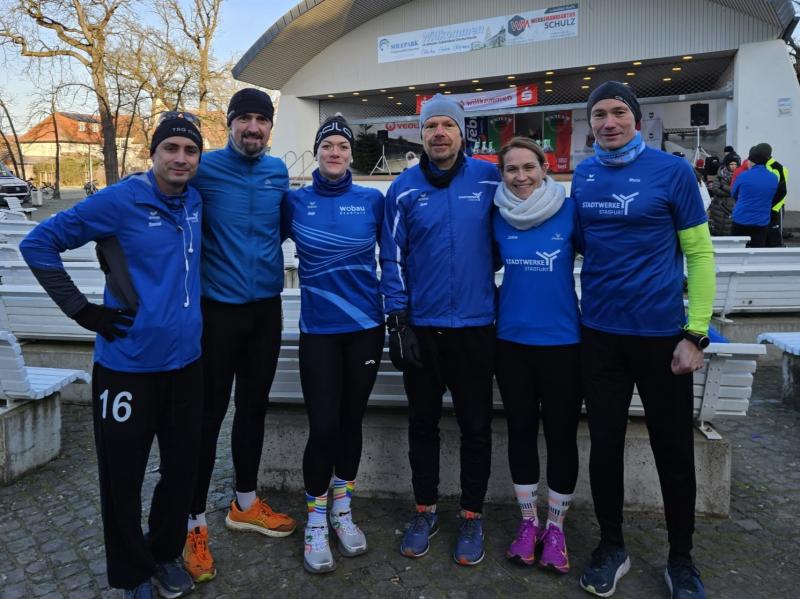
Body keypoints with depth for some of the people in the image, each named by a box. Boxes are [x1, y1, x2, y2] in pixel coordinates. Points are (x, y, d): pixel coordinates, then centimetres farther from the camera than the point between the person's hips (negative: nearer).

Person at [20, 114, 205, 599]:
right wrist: (82, 310, -10)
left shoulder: (196, 201, 5)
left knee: (182, 468, 15)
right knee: (123, 476, 9)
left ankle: (167, 554, 37)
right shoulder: (120, 201, -12)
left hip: (186, 362, 5)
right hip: (127, 364, -5)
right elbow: (38, 245, -7)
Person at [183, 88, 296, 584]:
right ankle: (195, 522, 18)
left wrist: (265, 259, 5)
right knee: (210, 411, 1)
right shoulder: (204, 169, -9)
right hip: (218, 307, -5)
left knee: (255, 405, 14)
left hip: (267, 306, 5)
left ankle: (246, 503, 33)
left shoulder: (278, 171, 5)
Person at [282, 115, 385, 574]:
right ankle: (316, 520, 19)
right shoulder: (296, 203, 0)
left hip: (366, 326, 1)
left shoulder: (373, 201, 0)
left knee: (352, 420, 12)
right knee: (323, 427, -3)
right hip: (318, 330, -1)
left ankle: (343, 510, 31)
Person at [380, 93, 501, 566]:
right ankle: (426, 510, 31)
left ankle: (472, 516, 27)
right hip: (421, 327, 1)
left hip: (475, 326, 0)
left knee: (476, 426, 9)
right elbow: (393, 258, 0)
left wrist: (505, 303, 6)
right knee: (423, 424, 13)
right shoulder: (404, 190, 1)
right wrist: (398, 322, -5)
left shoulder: (489, 179, -1)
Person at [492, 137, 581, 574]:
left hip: (562, 340, -2)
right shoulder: (498, 217, 2)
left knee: (561, 434, 6)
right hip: (511, 341, 3)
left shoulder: (569, 210, -6)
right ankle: (528, 523, 29)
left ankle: (556, 528, 26)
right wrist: (497, 310, 7)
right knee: (521, 431, 11)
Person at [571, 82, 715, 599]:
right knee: (605, 444, 11)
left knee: (673, 451, 10)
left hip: (662, 333, -3)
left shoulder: (672, 170, -5)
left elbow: (700, 253, -6)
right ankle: (612, 545, 31)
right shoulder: (582, 175, 5)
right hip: (599, 334, 3)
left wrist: (696, 334, -10)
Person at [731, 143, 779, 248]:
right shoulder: (774, 179, -1)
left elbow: (733, 194, 5)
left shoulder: (744, 176, -11)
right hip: (761, 223, 2)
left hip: (740, 221, -2)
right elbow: (771, 199, 15)